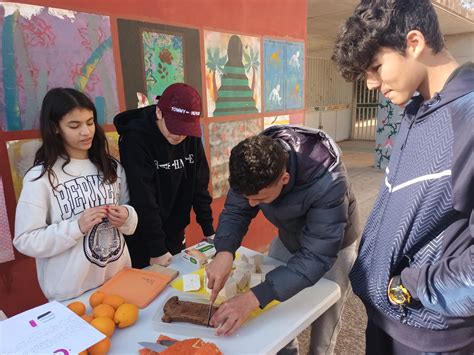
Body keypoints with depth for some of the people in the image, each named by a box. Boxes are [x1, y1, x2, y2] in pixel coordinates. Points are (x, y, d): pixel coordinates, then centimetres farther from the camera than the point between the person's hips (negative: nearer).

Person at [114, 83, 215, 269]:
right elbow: (143, 200, -25)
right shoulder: (136, 139, -23)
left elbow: (199, 185, 0)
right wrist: (157, 249, -22)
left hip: (175, 234, 5)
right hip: (143, 239, -5)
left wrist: (209, 230, 1)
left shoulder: (191, 137, -5)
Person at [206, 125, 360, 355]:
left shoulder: (327, 182, -41)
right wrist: (224, 252, -37)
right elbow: (235, 211, -17)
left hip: (332, 249, -4)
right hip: (288, 240, 4)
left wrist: (255, 298, -47)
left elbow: (316, 257, -40)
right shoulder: (256, 163, -26)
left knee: (324, 325, 13)